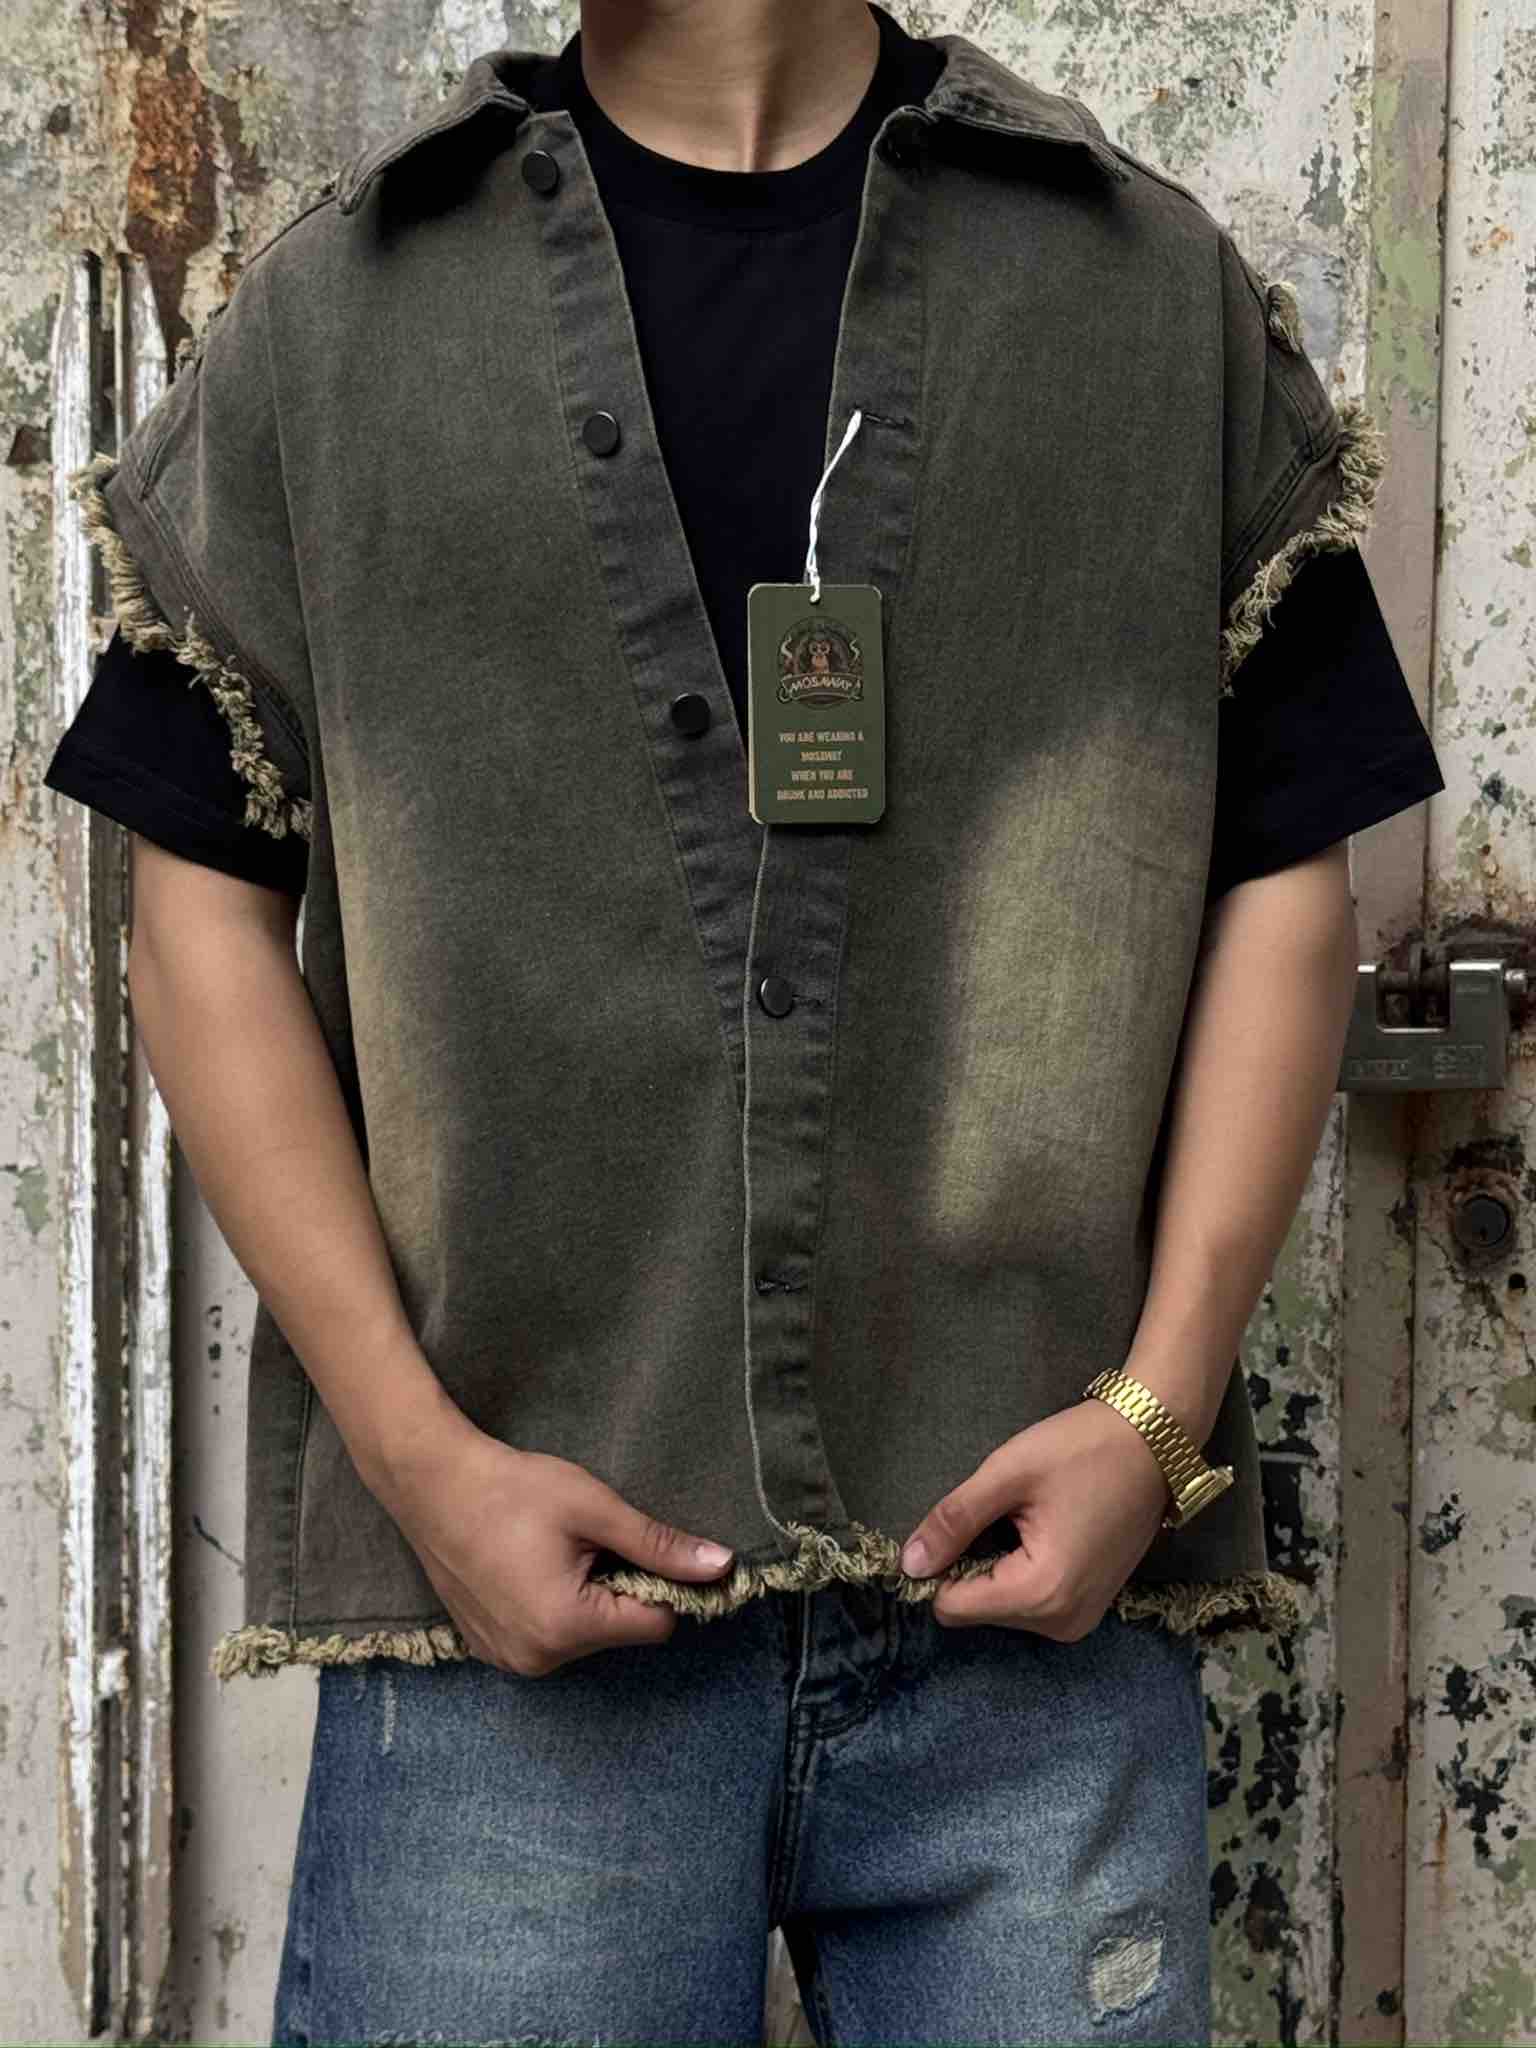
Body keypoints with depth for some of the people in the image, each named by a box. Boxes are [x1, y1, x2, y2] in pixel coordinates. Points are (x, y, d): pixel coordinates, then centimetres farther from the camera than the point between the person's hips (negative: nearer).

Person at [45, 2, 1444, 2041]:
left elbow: (1284, 882, 7)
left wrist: (1158, 1409, -5)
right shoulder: (333, 309, 9)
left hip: (1036, 1580, 1)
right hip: (512, 1580, 0)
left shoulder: (1164, 288, 9)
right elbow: (206, 907, 5)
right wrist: (417, 1451, -5)